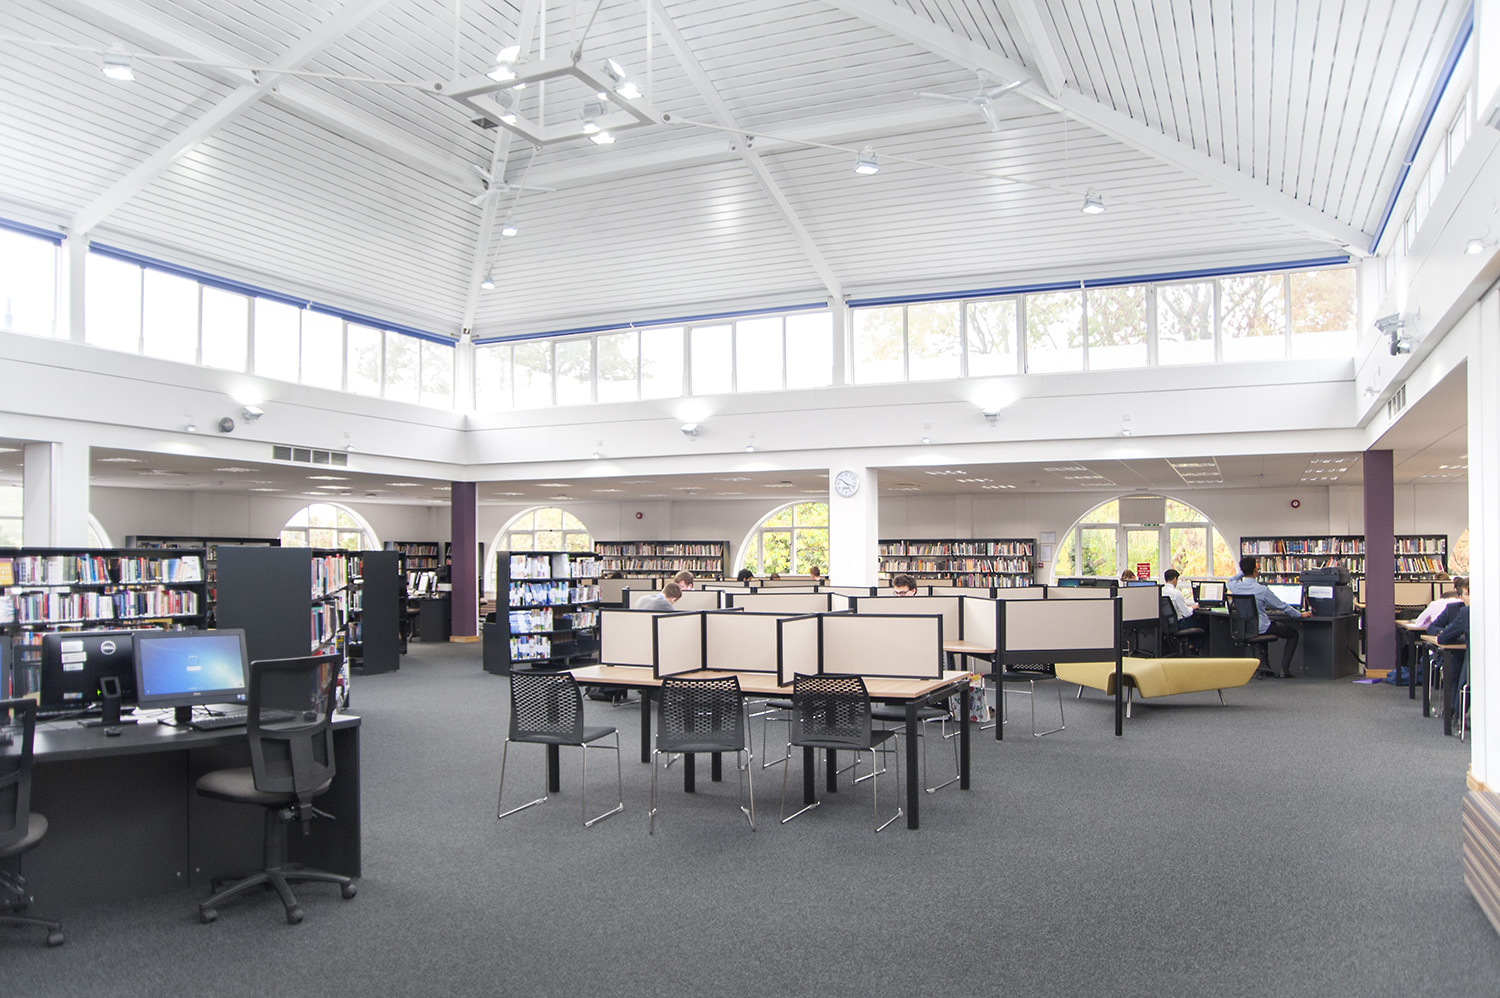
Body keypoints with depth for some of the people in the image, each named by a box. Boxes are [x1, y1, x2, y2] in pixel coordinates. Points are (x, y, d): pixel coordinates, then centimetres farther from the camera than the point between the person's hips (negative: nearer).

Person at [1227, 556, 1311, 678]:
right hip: (1261, 628, -6)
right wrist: (1300, 614, 6)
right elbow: (1282, 606, -8)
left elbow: (1230, 580, 22)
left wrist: (1244, 571, 14)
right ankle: (1284, 669, 6)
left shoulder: (1235, 586, -8)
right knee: (1294, 634, 16)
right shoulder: (1262, 590, -20)